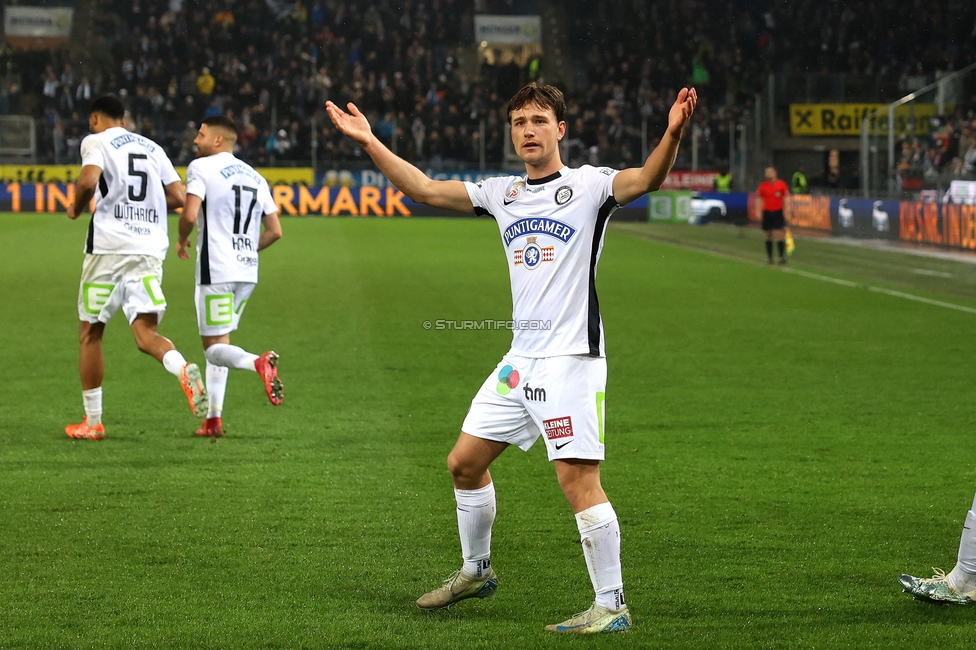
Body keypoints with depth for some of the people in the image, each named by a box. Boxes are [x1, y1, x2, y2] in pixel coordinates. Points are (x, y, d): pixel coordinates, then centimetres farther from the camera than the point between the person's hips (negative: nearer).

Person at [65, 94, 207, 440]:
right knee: (146, 334, -1)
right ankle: (184, 370, -34)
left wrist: (76, 208, 1)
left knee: (90, 333, 10)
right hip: (151, 250, 4)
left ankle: (92, 422, 15)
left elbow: (88, 181, -18)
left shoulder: (97, 141, 0)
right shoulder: (152, 148, 17)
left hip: (109, 246, -4)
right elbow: (177, 197, 11)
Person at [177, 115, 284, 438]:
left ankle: (258, 363, -36)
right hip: (248, 271, 7)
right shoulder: (255, 177, 15)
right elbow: (275, 231, 13)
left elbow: (190, 215, -17)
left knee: (215, 347, -5)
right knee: (217, 344, 18)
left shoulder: (201, 167, -5)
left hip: (216, 270, -7)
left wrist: (182, 241, 3)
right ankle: (213, 419, 15)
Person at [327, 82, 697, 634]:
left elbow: (645, 180, -23)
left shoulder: (587, 185, -5)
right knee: (465, 461, 14)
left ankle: (612, 605, -7)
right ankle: (476, 571, 35)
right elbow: (425, 190, 19)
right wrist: (369, 142, 16)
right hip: (521, 359, 7)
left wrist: (672, 135, -42)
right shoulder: (503, 194, 13)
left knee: (578, 477, -14)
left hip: (572, 356, -7)